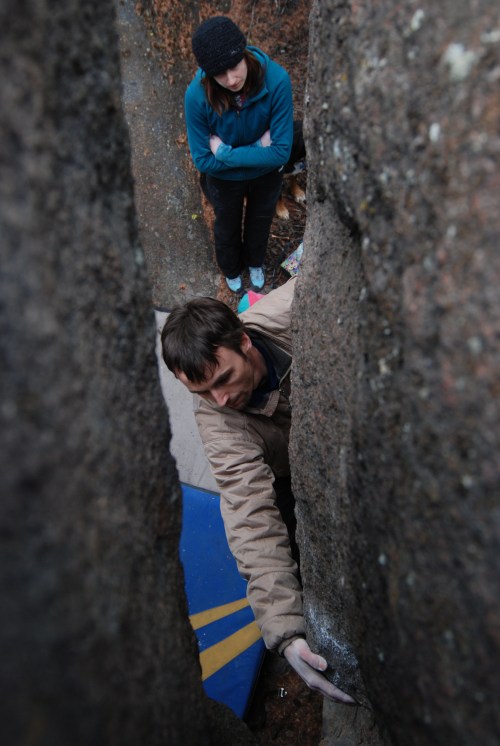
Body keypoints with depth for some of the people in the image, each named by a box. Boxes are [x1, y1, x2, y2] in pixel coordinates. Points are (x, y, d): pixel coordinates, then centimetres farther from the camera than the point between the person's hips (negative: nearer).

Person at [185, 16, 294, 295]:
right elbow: (203, 160, -25)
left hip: (267, 174, 1)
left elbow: (282, 151, -30)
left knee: (260, 222, 28)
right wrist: (258, 147, -28)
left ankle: (255, 262, 62)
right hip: (225, 179, 0)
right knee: (228, 227, 27)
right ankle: (231, 270, 60)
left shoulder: (277, 79, -34)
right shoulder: (197, 95, -33)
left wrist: (226, 153, -30)